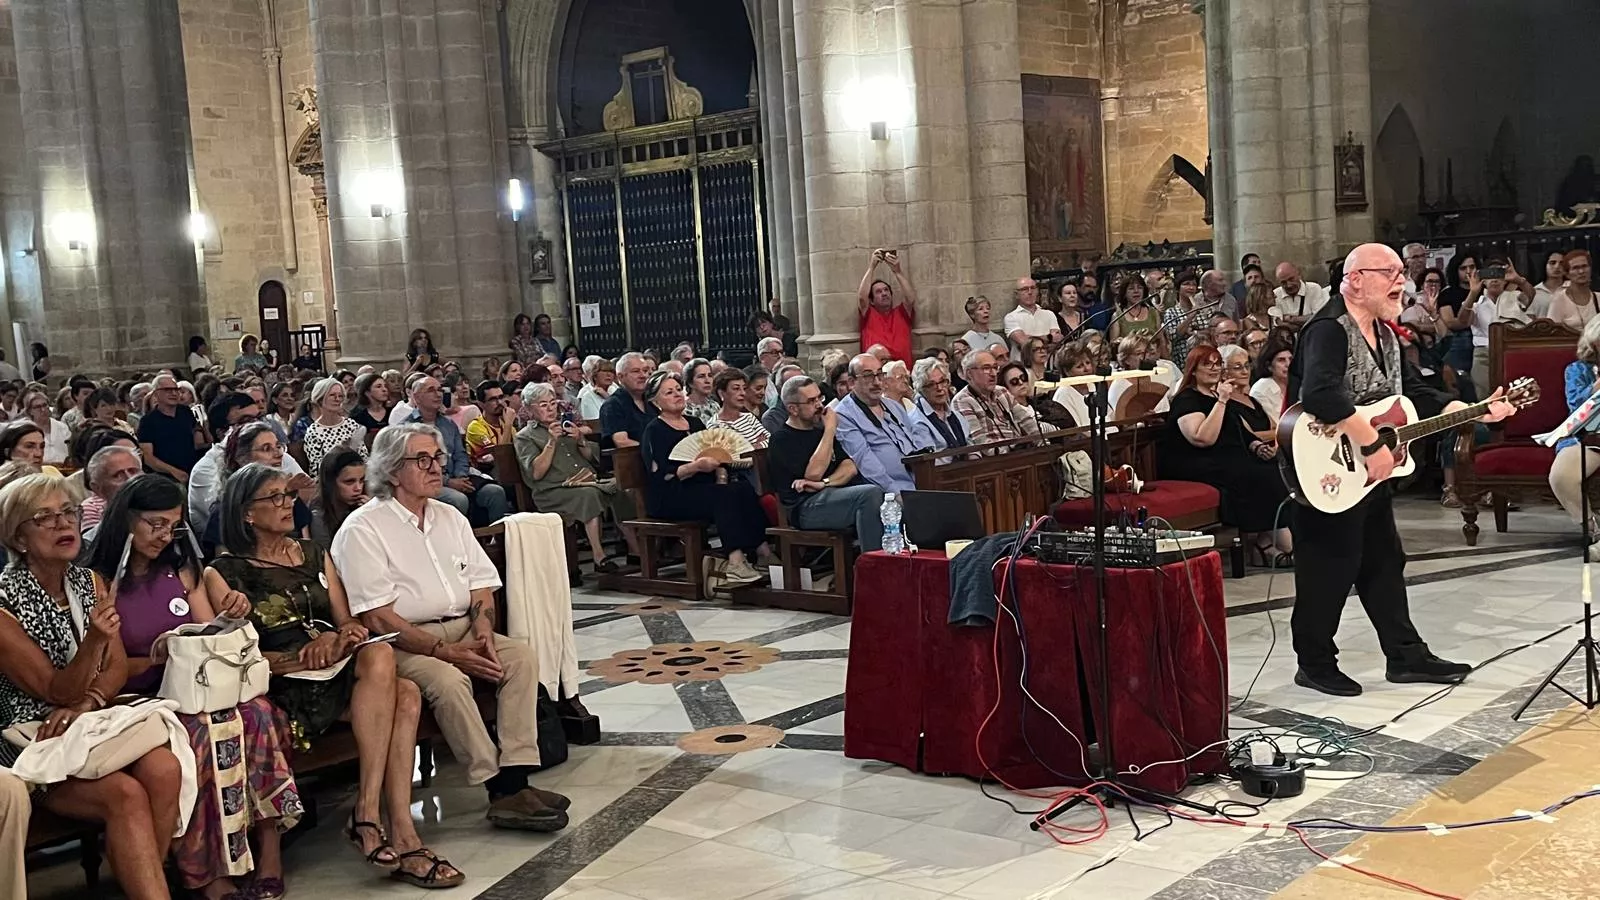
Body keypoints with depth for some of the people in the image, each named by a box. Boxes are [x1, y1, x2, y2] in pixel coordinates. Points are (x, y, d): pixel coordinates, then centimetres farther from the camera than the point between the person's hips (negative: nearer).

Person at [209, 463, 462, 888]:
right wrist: (302, 656, -19)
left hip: (335, 673, 5)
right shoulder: (225, 572, 5)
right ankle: (366, 817, -31)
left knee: (406, 696, -28)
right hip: (282, 686, -5)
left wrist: (341, 636, -9)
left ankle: (401, 834, -33)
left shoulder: (315, 554, 21)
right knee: (380, 656, -32)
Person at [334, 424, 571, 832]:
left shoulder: (450, 518, 15)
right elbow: (377, 618, -15)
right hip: (401, 642, -6)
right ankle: (502, 790, -27)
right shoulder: (362, 530, -7)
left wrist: (483, 630, -9)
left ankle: (516, 779, -24)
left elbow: (482, 587, 14)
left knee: (521, 655, -18)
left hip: (461, 630, 7)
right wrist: (447, 652, -20)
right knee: (447, 679, -33)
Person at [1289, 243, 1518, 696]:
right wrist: (1374, 445, -32)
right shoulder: (1328, 330, -20)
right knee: (1329, 570, 0)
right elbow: (1321, 395, -36)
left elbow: (1417, 394, 18)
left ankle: (1406, 656, 28)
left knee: (1384, 563, 17)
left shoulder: (1385, 335, 12)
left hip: (1371, 475, 10)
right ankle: (1315, 663, 14)